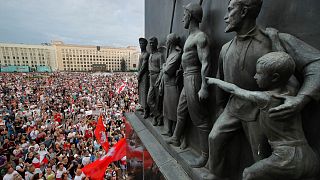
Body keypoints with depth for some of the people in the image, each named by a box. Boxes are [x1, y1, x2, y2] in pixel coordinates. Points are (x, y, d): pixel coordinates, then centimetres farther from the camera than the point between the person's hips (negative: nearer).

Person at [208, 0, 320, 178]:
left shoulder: (273, 39, -15)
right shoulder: (226, 48, 1)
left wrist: (302, 98, -37)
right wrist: (221, 107, 18)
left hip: (258, 111, -4)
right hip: (233, 107, 5)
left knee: (261, 156, 11)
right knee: (215, 137, 7)